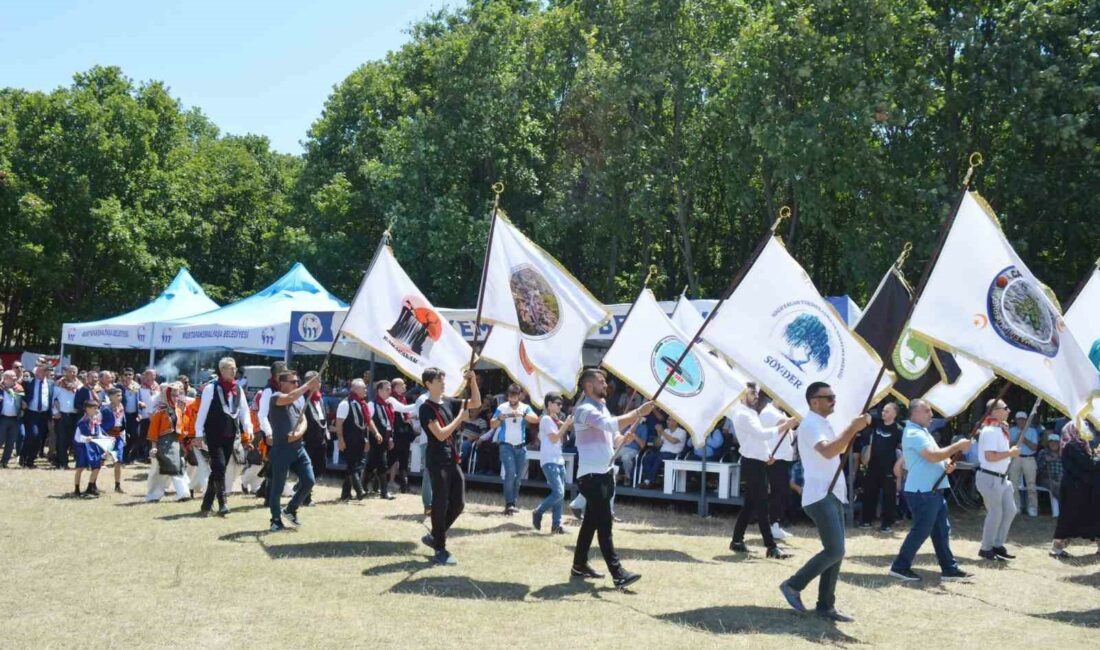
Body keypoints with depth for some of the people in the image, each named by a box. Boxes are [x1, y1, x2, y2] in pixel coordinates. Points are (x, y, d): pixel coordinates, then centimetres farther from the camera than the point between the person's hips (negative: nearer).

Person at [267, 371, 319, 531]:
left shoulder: (300, 399, 13)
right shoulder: (276, 397, -9)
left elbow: (303, 421, 9)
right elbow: (290, 398, -31)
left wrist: (298, 433, -12)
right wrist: (309, 384, -32)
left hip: (298, 447, 6)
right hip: (281, 449, -6)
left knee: (309, 481, 2)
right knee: (278, 486, 2)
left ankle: (291, 509, 22)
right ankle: (276, 520, 16)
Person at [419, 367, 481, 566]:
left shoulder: (448, 405, 12)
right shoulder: (426, 408, -10)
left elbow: (476, 403, 15)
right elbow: (441, 434, -18)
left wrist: (473, 380, 3)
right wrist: (460, 418, -12)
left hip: (453, 461, 8)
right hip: (438, 462, -8)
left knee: (458, 503, 9)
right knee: (441, 505, -3)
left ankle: (434, 536, 24)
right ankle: (440, 550, 6)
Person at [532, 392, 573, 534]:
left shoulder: (555, 419, 19)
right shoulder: (546, 419, -7)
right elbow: (554, 438, -15)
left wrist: (568, 424, 10)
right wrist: (566, 424, -9)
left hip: (559, 460, 9)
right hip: (549, 461, -9)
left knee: (560, 494, 5)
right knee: (558, 493, -16)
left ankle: (556, 524, 8)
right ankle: (538, 512, 2)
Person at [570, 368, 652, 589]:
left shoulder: (601, 407, 18)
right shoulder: (585, 409, -14)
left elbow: (612, 438, 19)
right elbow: (611, 424, -31)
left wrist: (624, 438, -3)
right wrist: (639, 412, -29)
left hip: (604, 474, 10)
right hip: (592, 476, -10)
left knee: (591, 521, 14)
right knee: (604, 524, -10)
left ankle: (579, 566, 23)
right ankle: (618, 574, -12)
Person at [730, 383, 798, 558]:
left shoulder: (750, 412, 18)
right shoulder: (742, 414, -15)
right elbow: (762, 433, -25)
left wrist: (767, 455, 11)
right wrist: (785, 426, -26)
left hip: (757, 463, 10)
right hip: (752, 464, -10)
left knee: (750, 504, 13)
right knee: (761, 506, -9)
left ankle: (737, 541, 19)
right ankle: (771, 547, -9)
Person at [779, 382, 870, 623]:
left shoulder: (823, 424, 18)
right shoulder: (810, 424, -14)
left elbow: (838, 448, 25)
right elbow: (828, 451, -30)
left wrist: (854, 429, 11)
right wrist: (852, 428, -27)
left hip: (833, 494, 10)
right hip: (820, 496, -10)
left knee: (835, 551, 8)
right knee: (835, 550, -13)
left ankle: (825, 605, 13)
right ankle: (793, 585, 0)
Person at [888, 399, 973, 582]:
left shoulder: (922, 431, 17)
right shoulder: (914, 433, -17)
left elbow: (936, 455, 22)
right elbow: (933, 456, -27)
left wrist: (947, 463, -1)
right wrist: (958, 446, -18)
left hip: (933, 490, 10)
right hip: (922, 492, -10)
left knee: (942, 530, 12)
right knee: (921, 531, -4)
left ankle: (949, 569, 18)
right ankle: (900, 566, 5)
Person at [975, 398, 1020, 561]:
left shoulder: (999, 430, 12)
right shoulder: (990, 431, -19)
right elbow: (990, 456, -26)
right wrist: (1010, 453, -17)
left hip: (1001, 478, 10)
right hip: (989, 478, -10)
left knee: (1010, 510, 12)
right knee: (995, 513, -3)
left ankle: (997, 545, 21)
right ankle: (986, 549, 9)